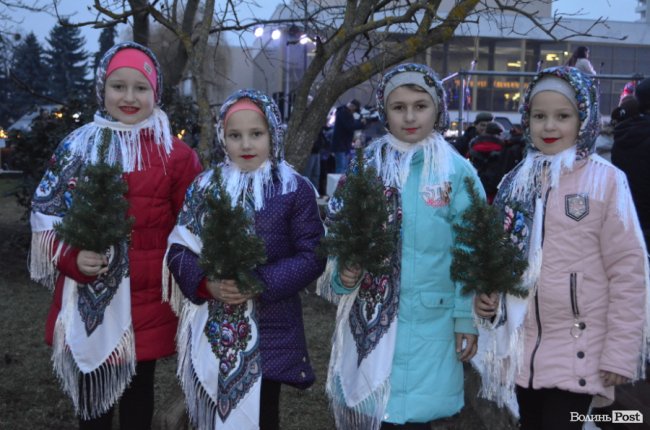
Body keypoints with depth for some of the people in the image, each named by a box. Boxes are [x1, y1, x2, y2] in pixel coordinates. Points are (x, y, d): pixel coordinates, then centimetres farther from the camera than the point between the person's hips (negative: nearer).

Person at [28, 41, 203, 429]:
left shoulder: (177, 156, -3)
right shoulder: (76, 147, 3)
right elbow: (47, 217, 5)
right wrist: (72, 258, -14)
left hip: (145, 304, -2)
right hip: (85, 305, 2)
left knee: (138, 395, 15)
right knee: (90, 399, 15)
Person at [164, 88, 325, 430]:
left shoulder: (295, 190, -4)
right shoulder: (204, 186, 5)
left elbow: (312, 256, -7)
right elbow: (179, 250, 4)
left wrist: (260, 283, -19)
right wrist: (207, 283, -15)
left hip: (270, 331, -2)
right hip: (213, 332, 3)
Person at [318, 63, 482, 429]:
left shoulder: (457, 171, -3)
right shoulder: (367, 167, 5)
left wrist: (467, 319, -3)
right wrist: (343, 272, -9)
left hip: (428, 320, -2)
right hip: (369, 318, 3)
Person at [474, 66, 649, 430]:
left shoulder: (606, 180, -8)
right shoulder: (516, 181, 6)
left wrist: (620, 352, -13)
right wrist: (487, 293, -3)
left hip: (579, 350, -5)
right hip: (524, 345, 5)